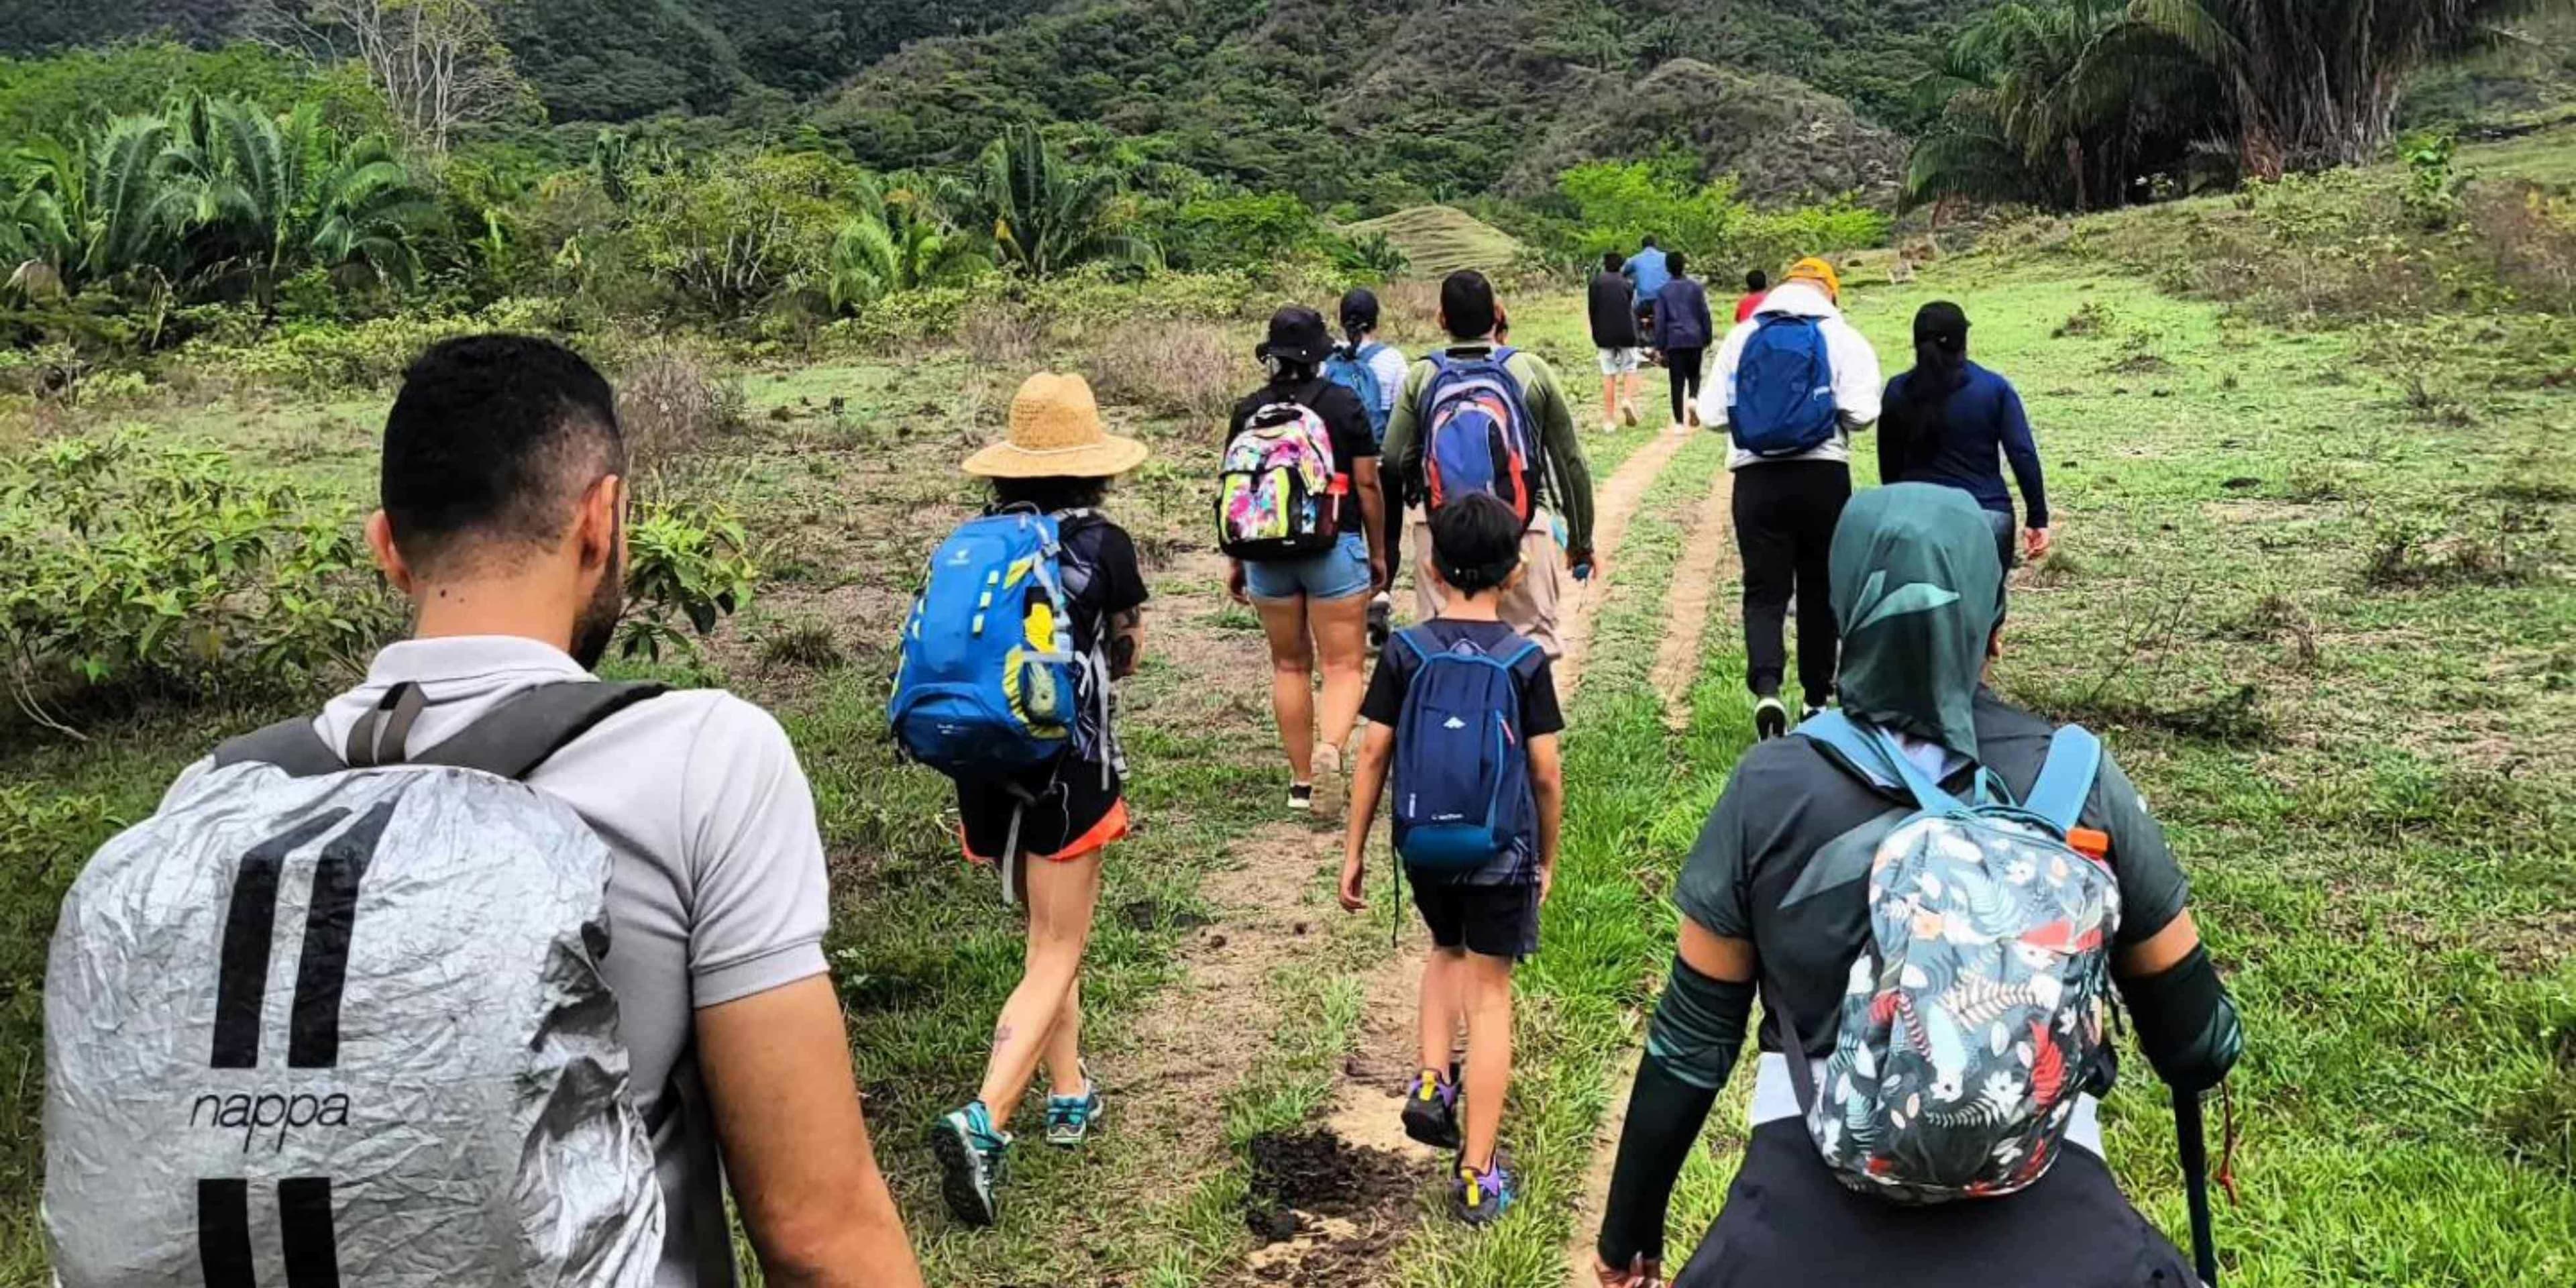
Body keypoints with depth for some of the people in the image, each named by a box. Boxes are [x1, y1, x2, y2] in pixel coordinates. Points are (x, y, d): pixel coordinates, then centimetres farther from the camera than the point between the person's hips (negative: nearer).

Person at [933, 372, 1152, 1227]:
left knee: (1048, 937, 22)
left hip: (986, 768, 5)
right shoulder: (1104, 545, -8)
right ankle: (984, 1119, -14)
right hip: (1070, 769, -4)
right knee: (1055, 957, 2)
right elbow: (1125, 660, 6)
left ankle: (1070, 1096, 32)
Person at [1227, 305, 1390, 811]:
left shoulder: (1249, 410, 3)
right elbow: (1367, 485, -3)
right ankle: (1331, 747, -27)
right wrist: (1378, 552, 7)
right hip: (1335, 546, -3)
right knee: (1344, 664, 1)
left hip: (1268, 552, 3)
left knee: (1289, 664, 14)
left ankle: (1302, 783, 18)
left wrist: (1236, 561, 15)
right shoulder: (1344, 404, -4)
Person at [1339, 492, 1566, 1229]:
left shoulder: (1405, 653, -6)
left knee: (1447, 951, 30)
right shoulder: (1527, 662, -9)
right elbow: (1547, 774, -7)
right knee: (1489, 993, 7)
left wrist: (1353, 851, 5)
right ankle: (1478, 1174, 8)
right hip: (1502, 851, -2)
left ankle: (1430, 1081, 13)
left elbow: (1372, 757, -4)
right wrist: (1548, 858, 7)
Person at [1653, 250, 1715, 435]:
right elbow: (1705, 315, 2)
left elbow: (1660, 321, 1)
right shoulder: (1696, 288, 3)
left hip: (1674, 341, 0)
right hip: (1695, 339, 0)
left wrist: (1661, 348, 4)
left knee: (1677, 382, 1)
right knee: (1694, 375, 17)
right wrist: (1708, 340, 8)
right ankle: (1693, 399, -13)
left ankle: (1679, 422, -2)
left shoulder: (1663, 292, 3)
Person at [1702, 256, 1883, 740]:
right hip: (1824, 474, 0)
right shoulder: (1844, 338, 0)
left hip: (1756, 476, 1)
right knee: (1819, 588, 13)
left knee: (1764, 590, 2)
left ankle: (1767, 689, -20)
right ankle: (1817, 697, 23)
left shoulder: (1741, 337, 6)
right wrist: (1827, 412, 12)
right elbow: (1861, 413, -10)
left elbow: (1713, 413, 4)